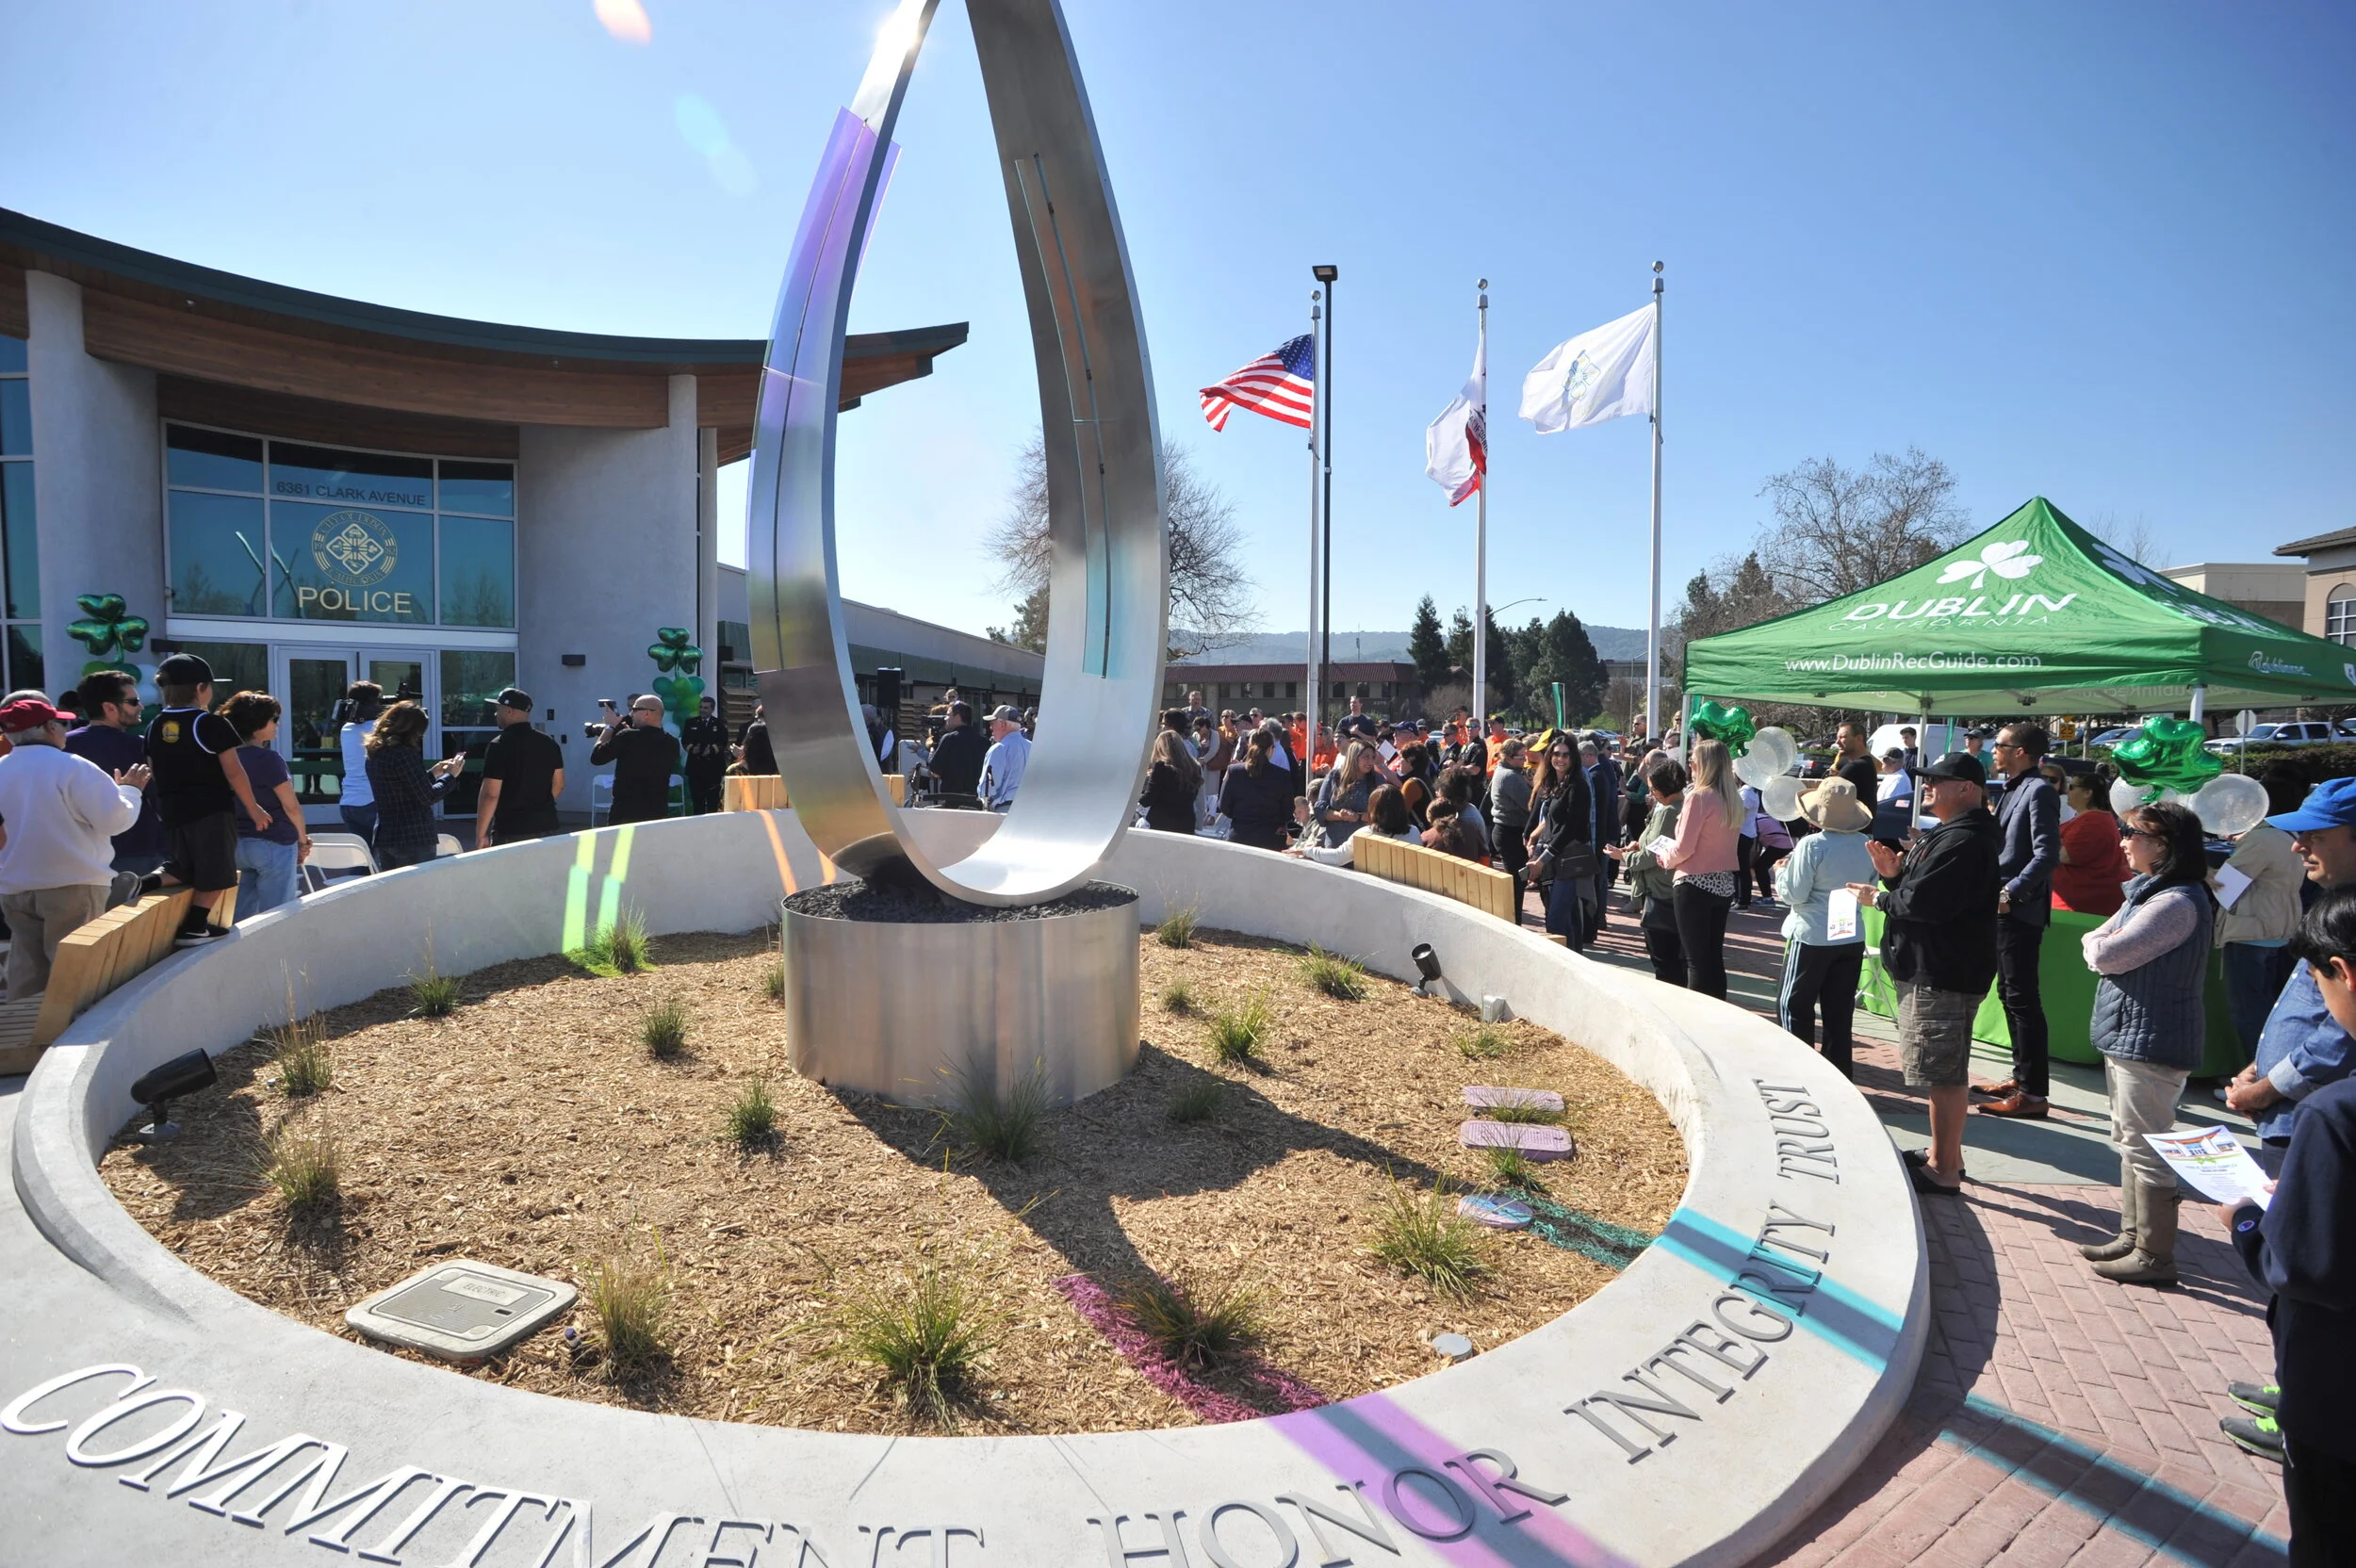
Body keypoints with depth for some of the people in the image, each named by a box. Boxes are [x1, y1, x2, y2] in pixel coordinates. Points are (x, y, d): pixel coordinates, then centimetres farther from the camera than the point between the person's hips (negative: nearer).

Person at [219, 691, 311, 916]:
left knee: (245, 914, 15)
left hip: (239, 843, 7)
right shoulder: (268, 759, -14)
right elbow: (291, 807, -13)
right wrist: (303, 840, 1)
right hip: (273, 844, -7)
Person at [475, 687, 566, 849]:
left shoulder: (500, 745, -13)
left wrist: (481, 835, -10)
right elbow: (558, 784, 12)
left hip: (510, 831, -6)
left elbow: (490, 794, -15)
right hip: (546, 826, 6)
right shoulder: (549, 743, 5)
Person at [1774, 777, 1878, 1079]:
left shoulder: (1812, 845, -19)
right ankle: (1840, 1075, 20)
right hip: (1853, 938, 6)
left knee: (1793, 1005, 7)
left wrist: (1781, 872, 2)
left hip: (1813, 937, -6)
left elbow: (1794, 894, -16)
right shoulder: (1865, 845, -2)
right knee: (1839, 1012, 13)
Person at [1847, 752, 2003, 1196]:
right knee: (1945, 1071, 20)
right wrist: (1894, 874, -2)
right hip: (1932, 970, 12)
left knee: (1943, 1074, -4)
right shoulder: (1947, 834, 17)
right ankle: (1944, 1154, 32)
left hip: (1942, 974, -12)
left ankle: (1944, 1170, 4)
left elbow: (1924, 901, -27)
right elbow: (1919, 890, 17)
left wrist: (1879, 898, -10)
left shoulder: (1963, 841, -20)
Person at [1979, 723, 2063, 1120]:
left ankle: (2033, 1093, -2)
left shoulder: (2039, 791, -13)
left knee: (2022, 999, -6)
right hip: (2002, 909, 10)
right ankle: (2021, 1076, 26)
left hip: (2020, 911, -10)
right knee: (2009, 994, 16)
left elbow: (2047, 854, -21)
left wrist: (2011, 893, -23)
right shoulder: (2012, 790, 15)